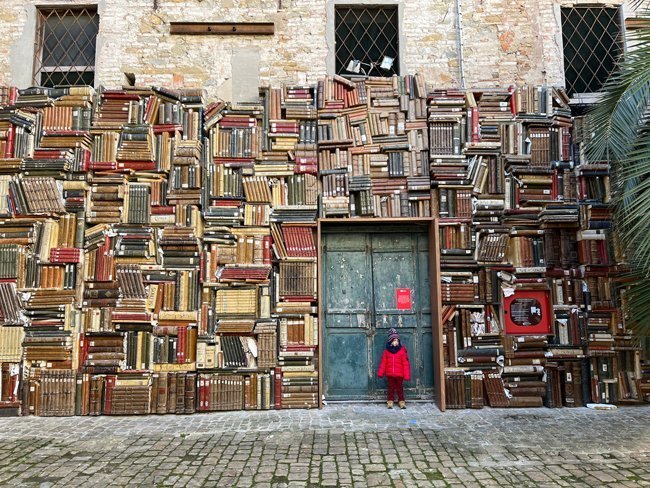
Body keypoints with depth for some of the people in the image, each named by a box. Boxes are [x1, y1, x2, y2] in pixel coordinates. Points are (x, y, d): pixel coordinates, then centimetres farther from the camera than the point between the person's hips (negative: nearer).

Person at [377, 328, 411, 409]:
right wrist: (380, 373, -1)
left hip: (399, 374, -1)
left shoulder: (402, 350, -4)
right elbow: (383, 362, 3)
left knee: (399, 388, 8)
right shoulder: (386, 351, 1)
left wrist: (406, 375, -8)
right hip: (390, 374, 1)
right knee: (391, 387, 9)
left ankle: (401, 401, 17)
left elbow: (405, 363, -5)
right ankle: (390, 401, 16)